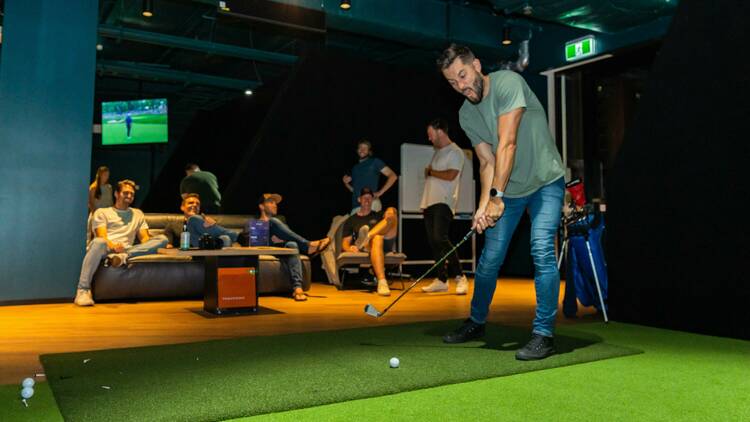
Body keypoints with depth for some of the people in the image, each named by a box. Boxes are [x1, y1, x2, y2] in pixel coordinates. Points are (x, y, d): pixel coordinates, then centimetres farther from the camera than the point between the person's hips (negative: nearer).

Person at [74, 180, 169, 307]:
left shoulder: (138, 214, 31)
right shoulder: (102, 212, 19)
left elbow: (144, 238, 19)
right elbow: (102, 236, 1)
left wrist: (150, 247, -7)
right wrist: (112, 245, -23)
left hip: (127, 250, 2)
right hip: (106, 248, -2)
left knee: (162, 238, -21)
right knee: (99, 242, -42)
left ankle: (124, 256, -39)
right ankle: (83, 290, -38)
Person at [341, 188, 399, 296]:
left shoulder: (379, 215, 30)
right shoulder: (351, 220, 23)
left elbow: (391, 212, 7)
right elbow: (345, 243, 13)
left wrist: (391, 213, -20)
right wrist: (350, 248, -13)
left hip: (386, 244, 3)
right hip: (367, 248, -2)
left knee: (392, 212, -17)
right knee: (377, 238, -42)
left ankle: (366, 237, -38)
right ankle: (382, 282, -57)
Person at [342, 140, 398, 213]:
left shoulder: (375, 162, 5)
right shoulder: (355, 167, 22)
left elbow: (393, 176, -3)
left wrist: (380, 192, -8)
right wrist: (346, 183, 7)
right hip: (355, 206, 6)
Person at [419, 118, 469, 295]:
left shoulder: (455, 152, -5)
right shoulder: (437, 152, 22)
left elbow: (450, 175, -17)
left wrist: (431, 171, -5)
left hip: (443, 203, -9)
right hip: (430, 202, 9)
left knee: (440, 239, -20)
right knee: (433, 242, 6)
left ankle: (460, 277, -13)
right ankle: (441, 280, 12)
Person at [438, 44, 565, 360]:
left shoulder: (508, 83, -20)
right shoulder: (466, 115, -1)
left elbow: (507, 145, -29)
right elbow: (487, 163, -4)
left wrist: (495, 197, -34)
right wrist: (484, 204, -20)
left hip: (545, 182, -5)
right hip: (508, 189, 6)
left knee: (542, 251, -19)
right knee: (489, 259, 6)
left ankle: (544, 334, -9)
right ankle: (476, 322, 25)